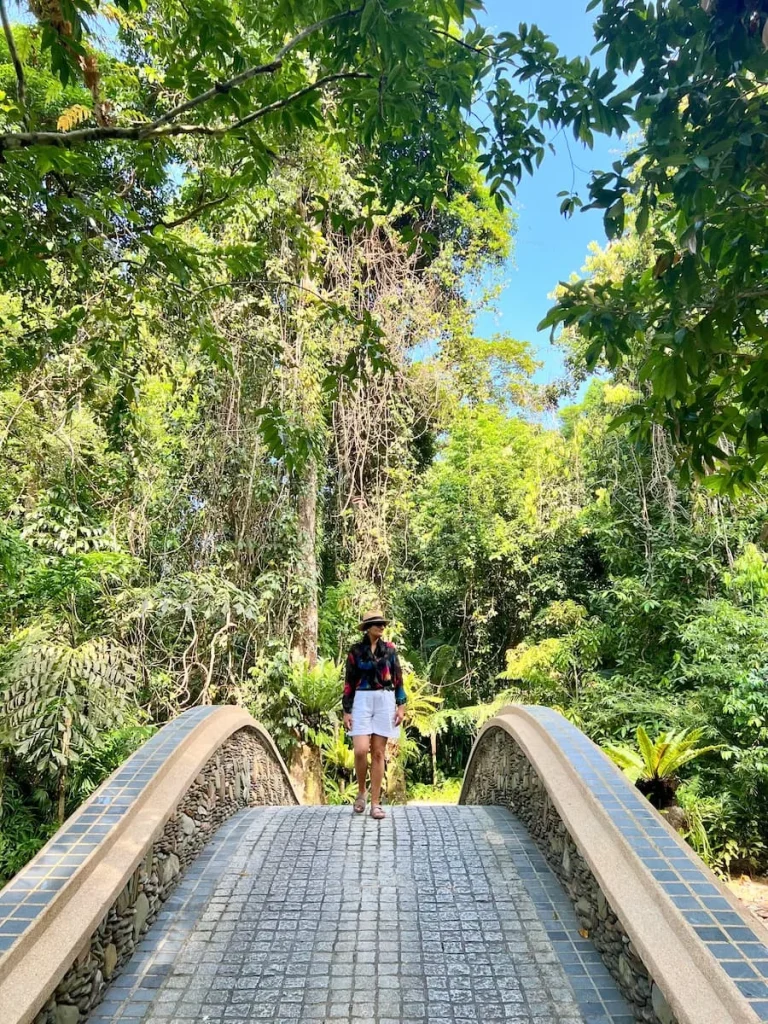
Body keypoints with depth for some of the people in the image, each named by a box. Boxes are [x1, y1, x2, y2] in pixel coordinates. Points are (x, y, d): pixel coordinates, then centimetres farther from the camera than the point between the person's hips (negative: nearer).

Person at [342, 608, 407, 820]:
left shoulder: (390, 649, 6)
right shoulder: (356, 650, 2)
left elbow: (398, 678, 7)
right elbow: (349, 682, 3)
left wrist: (401, 705, 0)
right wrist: (346, 711, -1)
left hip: (385, 702, 1)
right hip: (362, 702, -1)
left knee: (378, 753, 3)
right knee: (361, 751, -11)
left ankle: (375, 803, 10)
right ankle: (361, 792, 15)